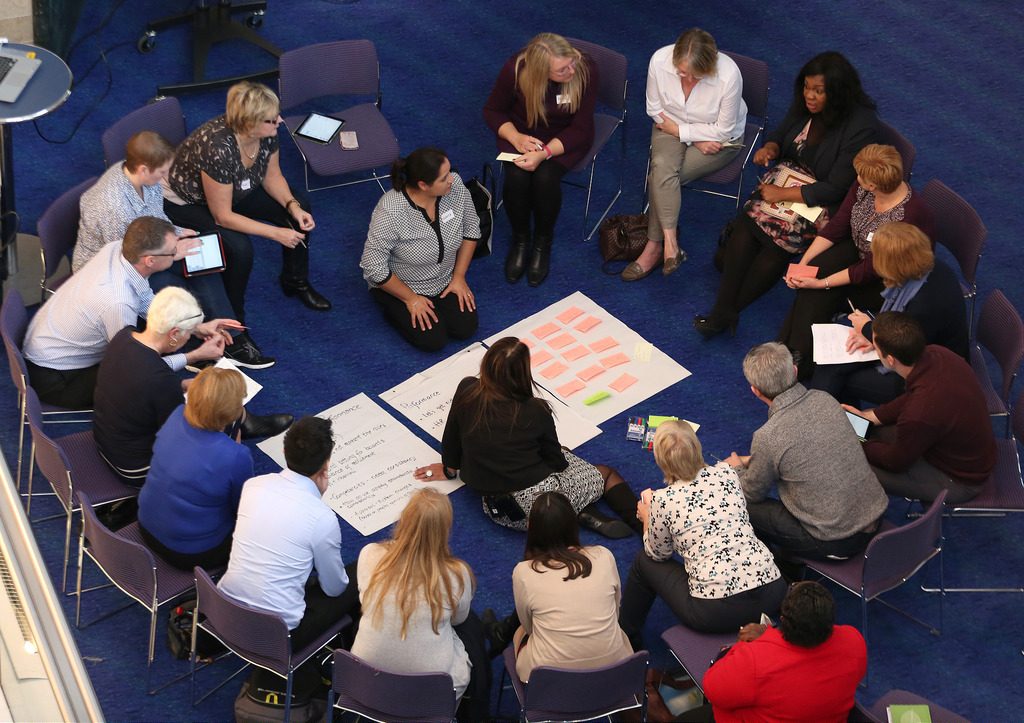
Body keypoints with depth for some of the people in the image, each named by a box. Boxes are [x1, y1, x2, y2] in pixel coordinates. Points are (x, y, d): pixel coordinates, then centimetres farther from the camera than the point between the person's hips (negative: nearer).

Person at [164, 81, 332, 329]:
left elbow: (272, 175, -1)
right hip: (185, 204, -7)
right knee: (239, 248, -31)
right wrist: (275, 233, -29)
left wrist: (293, 205, -19)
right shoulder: (219, 148, -41)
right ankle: (231, 319, -6)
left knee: (301, 214, -5)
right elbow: (222, 216, -31)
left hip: (236, 190, 7)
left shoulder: (266, 134, -21)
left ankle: (295, 282, 19)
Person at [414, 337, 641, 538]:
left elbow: (451, 435, 7)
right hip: (535, 501, -4)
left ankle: (584, 513, 7)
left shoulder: (467, 390, -9)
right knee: (607, 473, 19)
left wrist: (449, 468, 26)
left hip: (496, 511, 5)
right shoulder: (536, 411, -16)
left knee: (565, 456, 29)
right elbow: (556, 462, -3)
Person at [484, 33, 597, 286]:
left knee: (545, 177, -30)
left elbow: (580, 129, -20)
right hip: (523, 133, 1)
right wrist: (515, 137, -23)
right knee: (516, 177, -28)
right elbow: (492, 111, -4)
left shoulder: (585, 71, -26)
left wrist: (544, 153, -34)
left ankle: (542, 242, -1)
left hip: (564, 139, -1)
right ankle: (520, 239, 1)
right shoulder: (515, 70, -23)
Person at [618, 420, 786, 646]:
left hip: (716, 612, -5)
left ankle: (627, 641, 36)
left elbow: (658, 554, 11)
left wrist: (647, 518, 30)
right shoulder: (727, 473, 5)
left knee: (644, 562, 20)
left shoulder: (663, 500, -6)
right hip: (773, 593, 5)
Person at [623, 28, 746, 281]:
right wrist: (696, 140, -12)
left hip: (719, 139, -3)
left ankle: (654, 247, -12)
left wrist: (678, 130, -17)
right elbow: (655, 109, -6)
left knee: (661, 176, -23)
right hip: (672, 127, 3)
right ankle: (670, 243, -27)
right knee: (662, 166, -29)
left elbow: (723, 131, -18)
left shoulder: (729, 75, -31)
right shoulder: (659, 60, -23)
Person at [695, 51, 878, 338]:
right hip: (789, 176, 6)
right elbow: (780, 135, 18)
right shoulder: (804, 105, -1)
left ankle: (724, 311, -15)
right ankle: (724, 312, -22)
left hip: (825, 204, -6)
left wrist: (782, 194, -20)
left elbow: (836, 189, -20)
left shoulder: (861, 126, -20)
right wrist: (769, 148, -7)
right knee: (746, 223, -22)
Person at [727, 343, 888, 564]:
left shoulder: (767, 438, -21)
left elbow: (752, 494, 0)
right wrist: (750, 461, 26)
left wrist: (737, 469, 22)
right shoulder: (825, 400, -3)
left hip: (837, 543, -6)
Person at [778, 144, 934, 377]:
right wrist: (803, 262, -16)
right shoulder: (862, 188, -17)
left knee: (822, 294, -18)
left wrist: (822, 283, -27)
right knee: (815, 269, -18)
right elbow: (837, 226, -7)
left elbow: (871, 270, -28)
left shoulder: (909, 216, -36)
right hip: (858, 252, 6)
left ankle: (801, 363, -1)